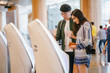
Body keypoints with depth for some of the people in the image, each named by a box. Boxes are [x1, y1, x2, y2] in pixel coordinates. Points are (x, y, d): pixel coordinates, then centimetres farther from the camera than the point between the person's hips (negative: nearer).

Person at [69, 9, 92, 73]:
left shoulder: (86, 24, -7)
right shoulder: (80, 25, 19)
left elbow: (88, 41, -14)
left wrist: (76, 46, -7)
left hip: (83, 55, -8)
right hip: (77, 55, 8)